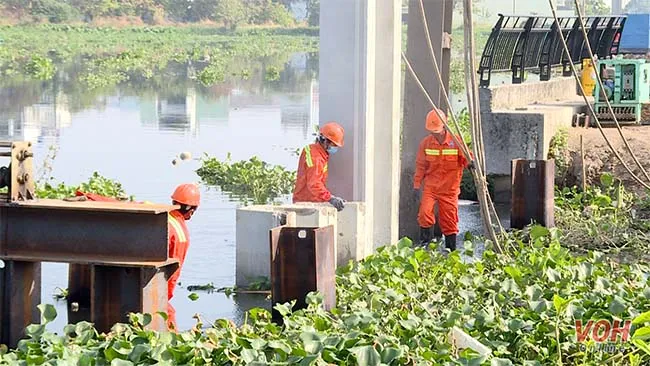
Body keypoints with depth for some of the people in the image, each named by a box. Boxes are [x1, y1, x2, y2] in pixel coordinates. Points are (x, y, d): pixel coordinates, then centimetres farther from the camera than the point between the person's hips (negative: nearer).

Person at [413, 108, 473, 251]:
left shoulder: (456, 141, -5)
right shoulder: (426, 143, 2)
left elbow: (466, 157, -2)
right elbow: (421, 165, 8)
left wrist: (469, 163, -26)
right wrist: (417, 184, 5)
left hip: (449, 188, -1)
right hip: (430, 187, 1)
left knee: (449, 221, 4)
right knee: (425, 212, -21)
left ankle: (451, 249, 15)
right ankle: (424, 241, -7)